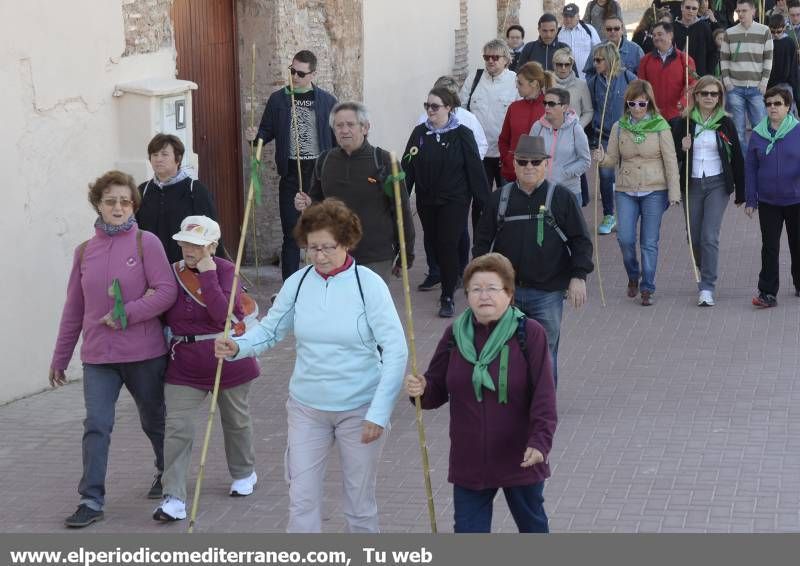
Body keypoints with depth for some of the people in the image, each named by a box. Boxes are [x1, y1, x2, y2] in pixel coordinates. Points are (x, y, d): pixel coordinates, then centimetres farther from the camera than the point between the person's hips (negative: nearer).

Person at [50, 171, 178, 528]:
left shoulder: (146, 243, -7)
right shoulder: (84, 252, 5)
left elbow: (167, 291, -14)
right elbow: (74, 309, 11)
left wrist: (127, 314, -21)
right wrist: (60, 358, 14)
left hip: (144, 353, -2)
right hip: (98, 355, 2)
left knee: (154, 420, 16)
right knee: (96, 426, -7)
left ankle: (167, 473, 41)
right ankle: (92, 500, -3)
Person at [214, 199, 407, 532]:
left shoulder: (368, 285, -12)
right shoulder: (298, 283, -2)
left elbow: (395, 351, -13)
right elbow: (270, 329, 5)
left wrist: (379, 414, -18)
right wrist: (237, 346, -18)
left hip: (359, 410, -3)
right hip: (307, 408, 3)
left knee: (360, 502, 10)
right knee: (302, 500, -1)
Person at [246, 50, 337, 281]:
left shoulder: (327, 101, 2)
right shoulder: (278, 99, 4)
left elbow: (337, 137, 5)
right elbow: (267, 131, 9)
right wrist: (255, 136, -14)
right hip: (291, 173, 0)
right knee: (291, 233, 1)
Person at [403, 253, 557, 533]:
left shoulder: (529, 333, -11)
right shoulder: (455, 334, 0)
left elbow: (544, 394, -15)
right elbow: (438, 389, 7)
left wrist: (540, 441, -25)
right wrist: (421, 390, -16)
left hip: (520, 459, -3)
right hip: (469, 461, 3)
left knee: (532, 525, 19)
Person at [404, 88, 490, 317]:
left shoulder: (462, 134, -9)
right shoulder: (419, 133, 1)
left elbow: (475, 169, -7)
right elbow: (408, 167, 1)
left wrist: (484, 201, -7)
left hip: (454, 201, -4)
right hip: (426, 201, 4)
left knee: (448, 245, -7)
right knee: (433, 243, 11)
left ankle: (447, 297, 2)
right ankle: (449, 280, 36)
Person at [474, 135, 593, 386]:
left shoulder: (562, 197, 0)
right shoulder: (499, 199, 6)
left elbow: (581, 240, 0)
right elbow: (483, 242, 11)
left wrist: (578, 276, -8)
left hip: (547, 292, -2)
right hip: (506, 291, 2)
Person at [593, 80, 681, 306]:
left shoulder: (660, 127, -5)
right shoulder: (619, 128, 3)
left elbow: (670, 161, -3)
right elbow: (613, 159, 7)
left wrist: (674, 192, -5)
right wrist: (602, 158, -16)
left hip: (654, 191, -2)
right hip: (626, 191, 2)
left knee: (649, 242, 2)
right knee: (625, 238, -6)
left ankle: (647, 288, 13)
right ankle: (633, 276, 22)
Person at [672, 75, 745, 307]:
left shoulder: (725, 123, 0)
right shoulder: (683, 123, 1)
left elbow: (737, 158, 5)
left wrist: (740, 192, 6)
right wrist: (682, 149, -16)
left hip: (717, 184, -2)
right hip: (692, 185, 2)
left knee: (710, 236, -12)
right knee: (694, 238, 9)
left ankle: (707, 288, -9)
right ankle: (705, 274, 36)